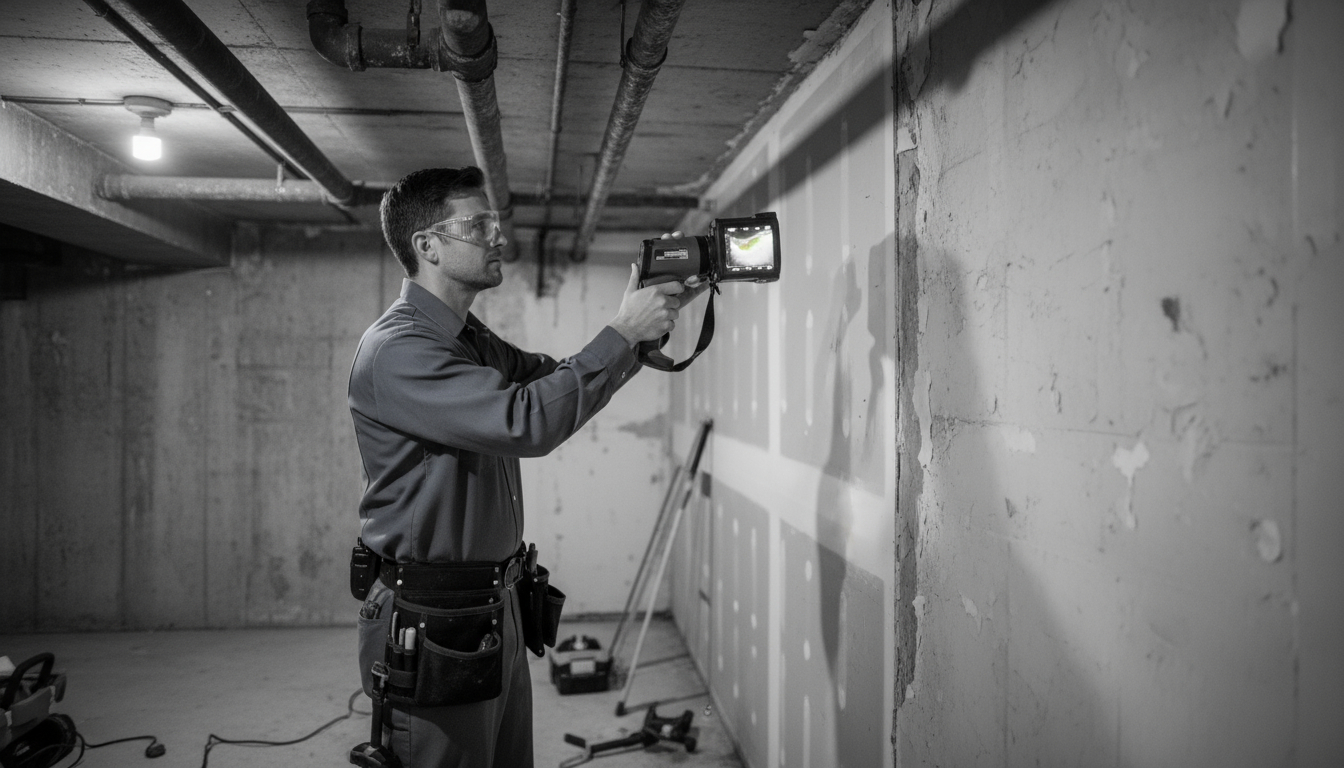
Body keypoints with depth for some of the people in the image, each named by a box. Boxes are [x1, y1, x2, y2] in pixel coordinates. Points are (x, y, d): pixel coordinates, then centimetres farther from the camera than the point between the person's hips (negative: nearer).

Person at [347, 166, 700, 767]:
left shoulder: (472, 339, 12)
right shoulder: (395, 348, -19)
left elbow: (560, 382, 13)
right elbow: (526, 422, -28)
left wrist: (651, 318, 1)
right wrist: (622, 332, -21)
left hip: (498, 609, 9)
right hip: (429, 625, -9)